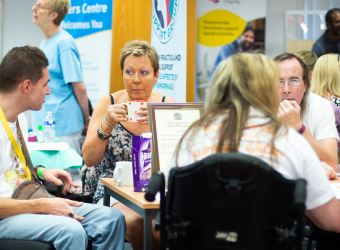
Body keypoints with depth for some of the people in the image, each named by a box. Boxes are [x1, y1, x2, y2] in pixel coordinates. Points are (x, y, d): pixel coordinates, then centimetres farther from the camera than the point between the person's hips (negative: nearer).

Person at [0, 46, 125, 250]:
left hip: (25, 204, 10)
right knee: (70, 230, -34)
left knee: (112, 218, -5)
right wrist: (41, 206, -23)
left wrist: (41, 172, 12)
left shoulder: (20, 118, 15)